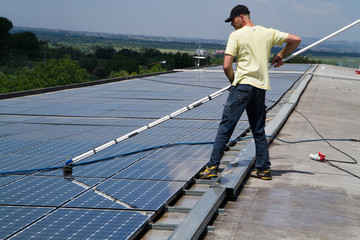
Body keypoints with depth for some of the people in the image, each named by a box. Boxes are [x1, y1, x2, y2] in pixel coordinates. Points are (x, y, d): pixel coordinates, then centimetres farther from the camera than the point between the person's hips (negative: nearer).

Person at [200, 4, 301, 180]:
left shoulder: (236, 35, -3)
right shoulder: (268, 33, 11)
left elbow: (227, 66, -9)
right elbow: (296, 40, 11)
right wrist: (280, 56, 23)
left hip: (243, 85, -5)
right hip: (261, 87, 5)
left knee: (225, 126, -4)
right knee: (259, 131, 14)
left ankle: (213, 166, -6)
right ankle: (263, 169, 15)